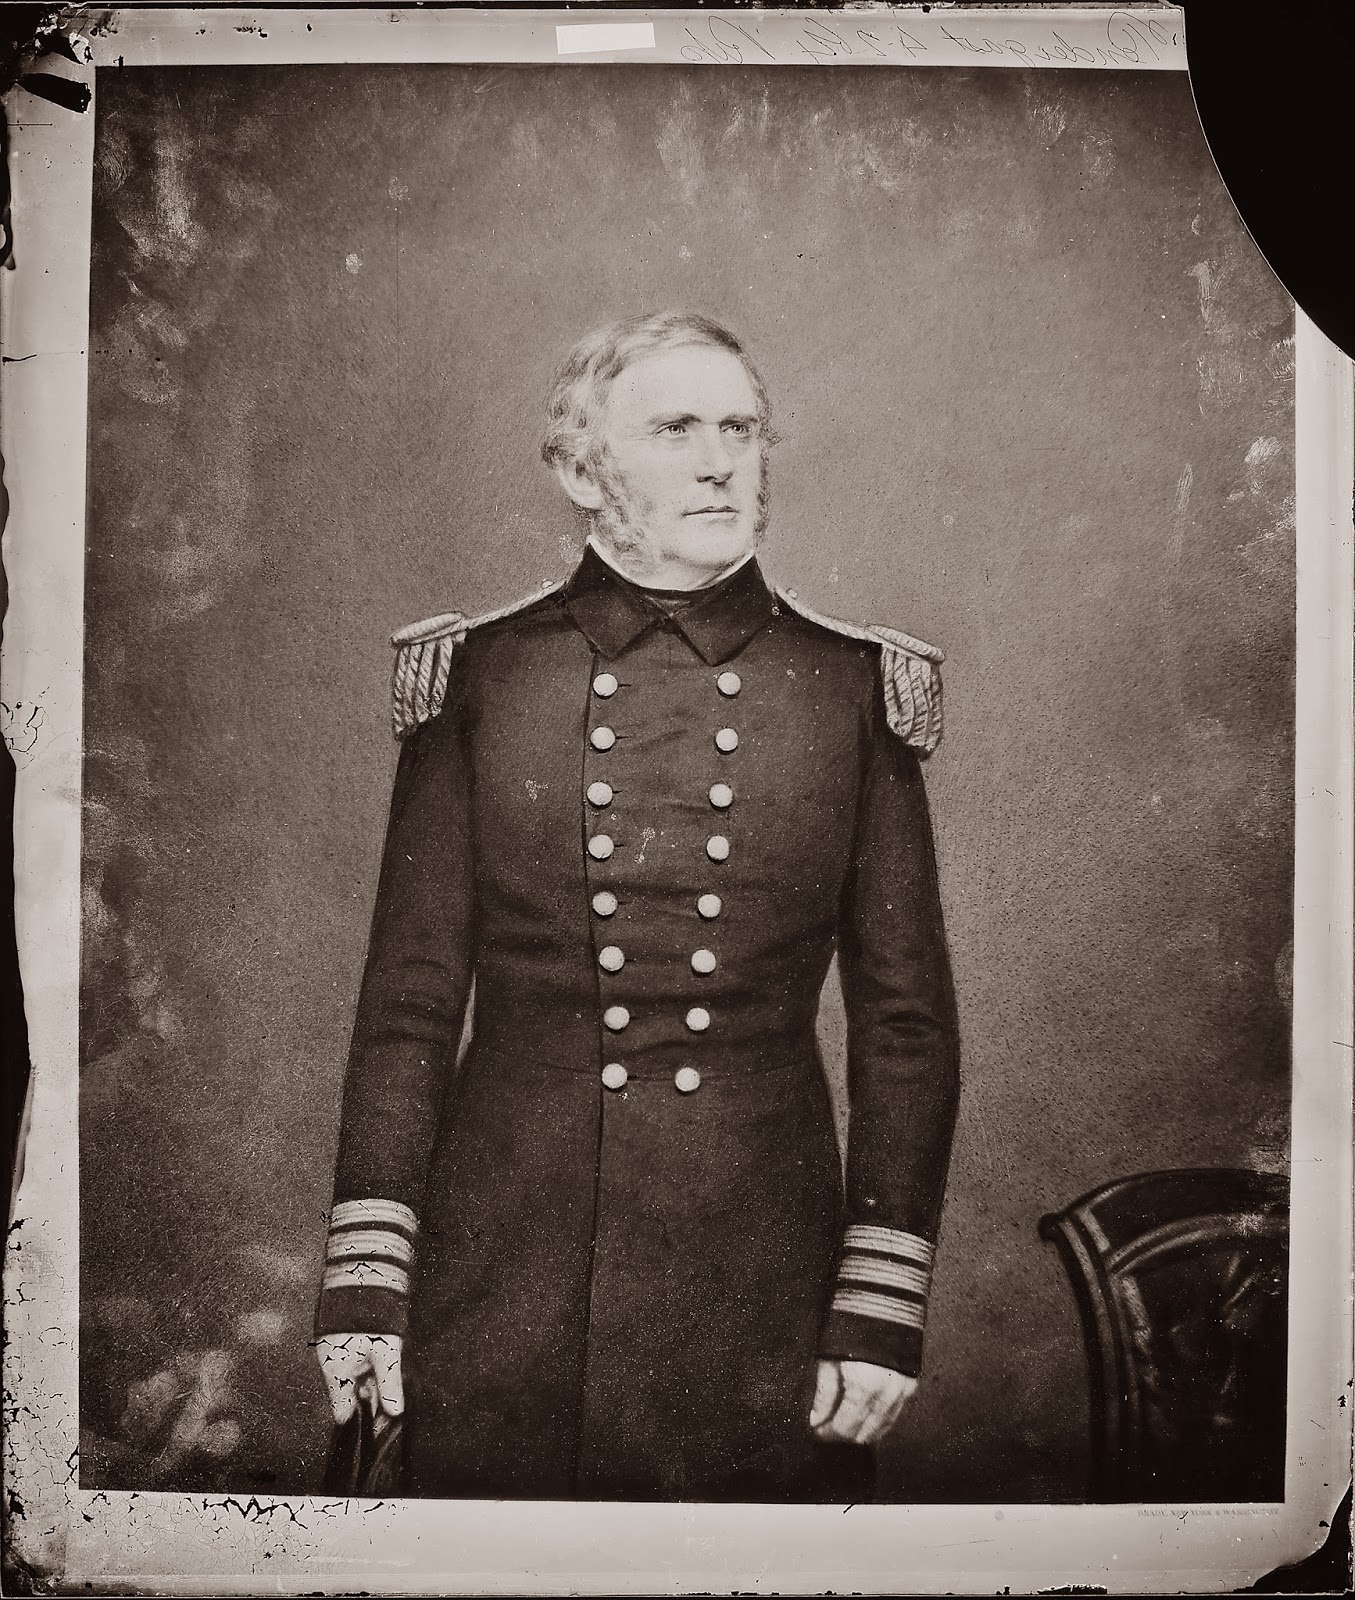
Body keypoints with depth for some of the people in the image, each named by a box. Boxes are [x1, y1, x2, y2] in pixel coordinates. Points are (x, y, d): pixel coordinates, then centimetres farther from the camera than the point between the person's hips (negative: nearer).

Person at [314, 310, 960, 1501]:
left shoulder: (854, 690, 1)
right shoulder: (476, 676, 0)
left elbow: (907, 1022, 1)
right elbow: (409, 1002, 1)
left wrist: (883, 1307, -3)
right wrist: (364, 1279, -2)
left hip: (762, 1299, 1)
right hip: (504, 1287, 0)